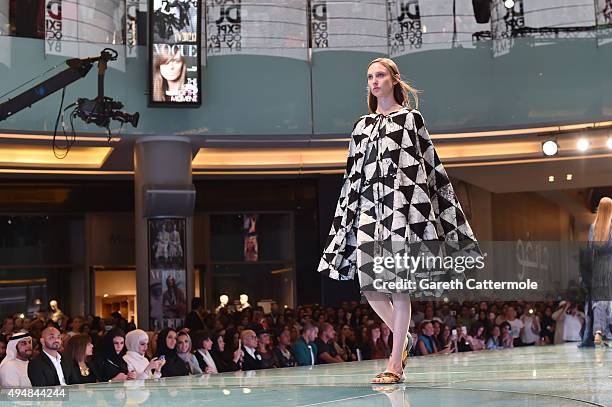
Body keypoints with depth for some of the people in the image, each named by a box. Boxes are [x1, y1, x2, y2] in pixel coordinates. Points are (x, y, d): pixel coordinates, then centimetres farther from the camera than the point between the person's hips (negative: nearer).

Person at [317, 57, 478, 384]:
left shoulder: (411, 118, 8)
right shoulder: (362, 125, 19)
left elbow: (430, 164, 5)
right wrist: (349, 212, 12)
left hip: (403, 204, -4)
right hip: (369, 206, 4)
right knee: (369, 283, -5)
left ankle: (395, 362, -4)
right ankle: (402, 339, 21)